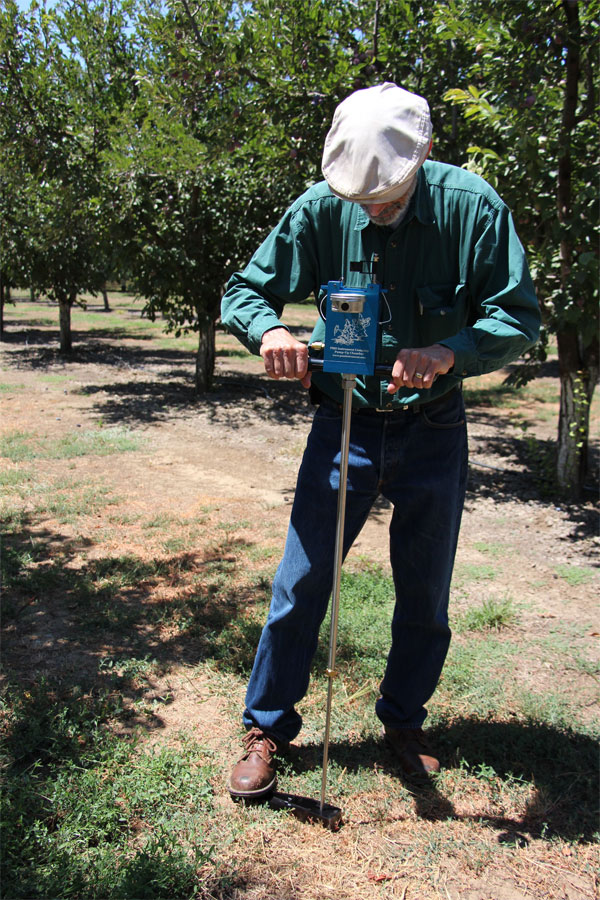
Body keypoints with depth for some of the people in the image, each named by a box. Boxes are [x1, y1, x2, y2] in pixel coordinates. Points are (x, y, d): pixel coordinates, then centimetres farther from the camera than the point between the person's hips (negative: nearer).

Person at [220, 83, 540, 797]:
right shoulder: (321, 208, -9)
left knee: (425, 592, 11)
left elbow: (520, 317, -12)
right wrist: (270, 330, -27)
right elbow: (243, 293, -3)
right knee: (302, 581, 2)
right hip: (345, 422, 0)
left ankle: (403, 720, 36)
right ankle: (267, 726, 23)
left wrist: (448, 353, -32)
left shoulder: (471, 207, -12)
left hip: (433, 431, 1)